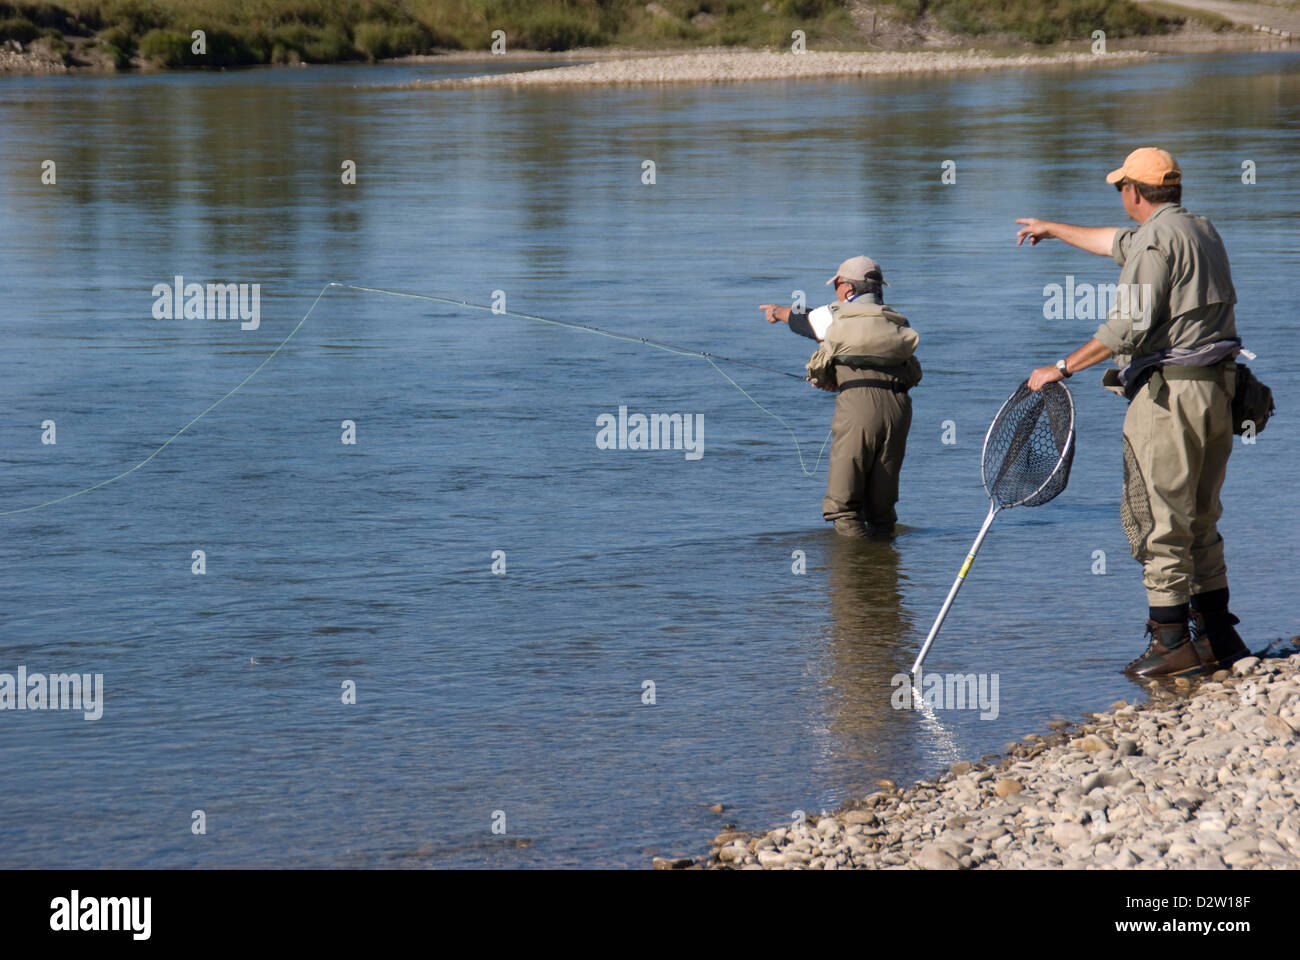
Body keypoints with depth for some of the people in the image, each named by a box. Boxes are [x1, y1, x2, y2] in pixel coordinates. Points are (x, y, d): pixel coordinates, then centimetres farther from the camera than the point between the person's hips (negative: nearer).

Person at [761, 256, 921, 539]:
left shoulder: (834, 316, 14)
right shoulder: (899, 322, 21)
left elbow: (799, 318, 34)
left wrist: (778, 312, 58)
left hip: (857, 401, -4)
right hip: (898, 404, 4)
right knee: (883, 492, 12)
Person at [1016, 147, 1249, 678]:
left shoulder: (1157, 239, -13)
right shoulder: (1202, 230, 17)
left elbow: (1128, 328, -20)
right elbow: (1120, 244, 34)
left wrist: (1062, 368, -11)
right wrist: (1054, 229, 47)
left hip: (1168, 396, -9)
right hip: (1216, 393, 9)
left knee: (1154, 520, -3)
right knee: (1199, 520, 16)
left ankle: (1172, 643, -3)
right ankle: (1218, 637, 17)